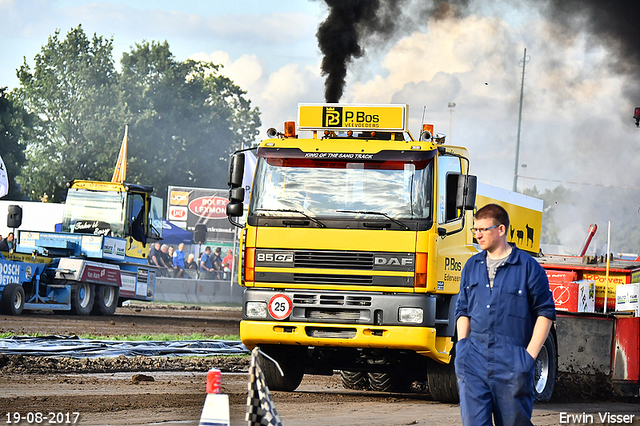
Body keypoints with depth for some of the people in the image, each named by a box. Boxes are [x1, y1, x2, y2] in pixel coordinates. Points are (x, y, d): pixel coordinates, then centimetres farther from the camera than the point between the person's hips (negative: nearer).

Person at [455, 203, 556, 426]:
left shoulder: (528, 267, 0)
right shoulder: (472, 266, 14)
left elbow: (545, 312, 1)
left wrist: (530, 355, -6)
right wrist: (462, 346, 7)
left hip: (511, 360, -4)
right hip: (474, 359, 4)